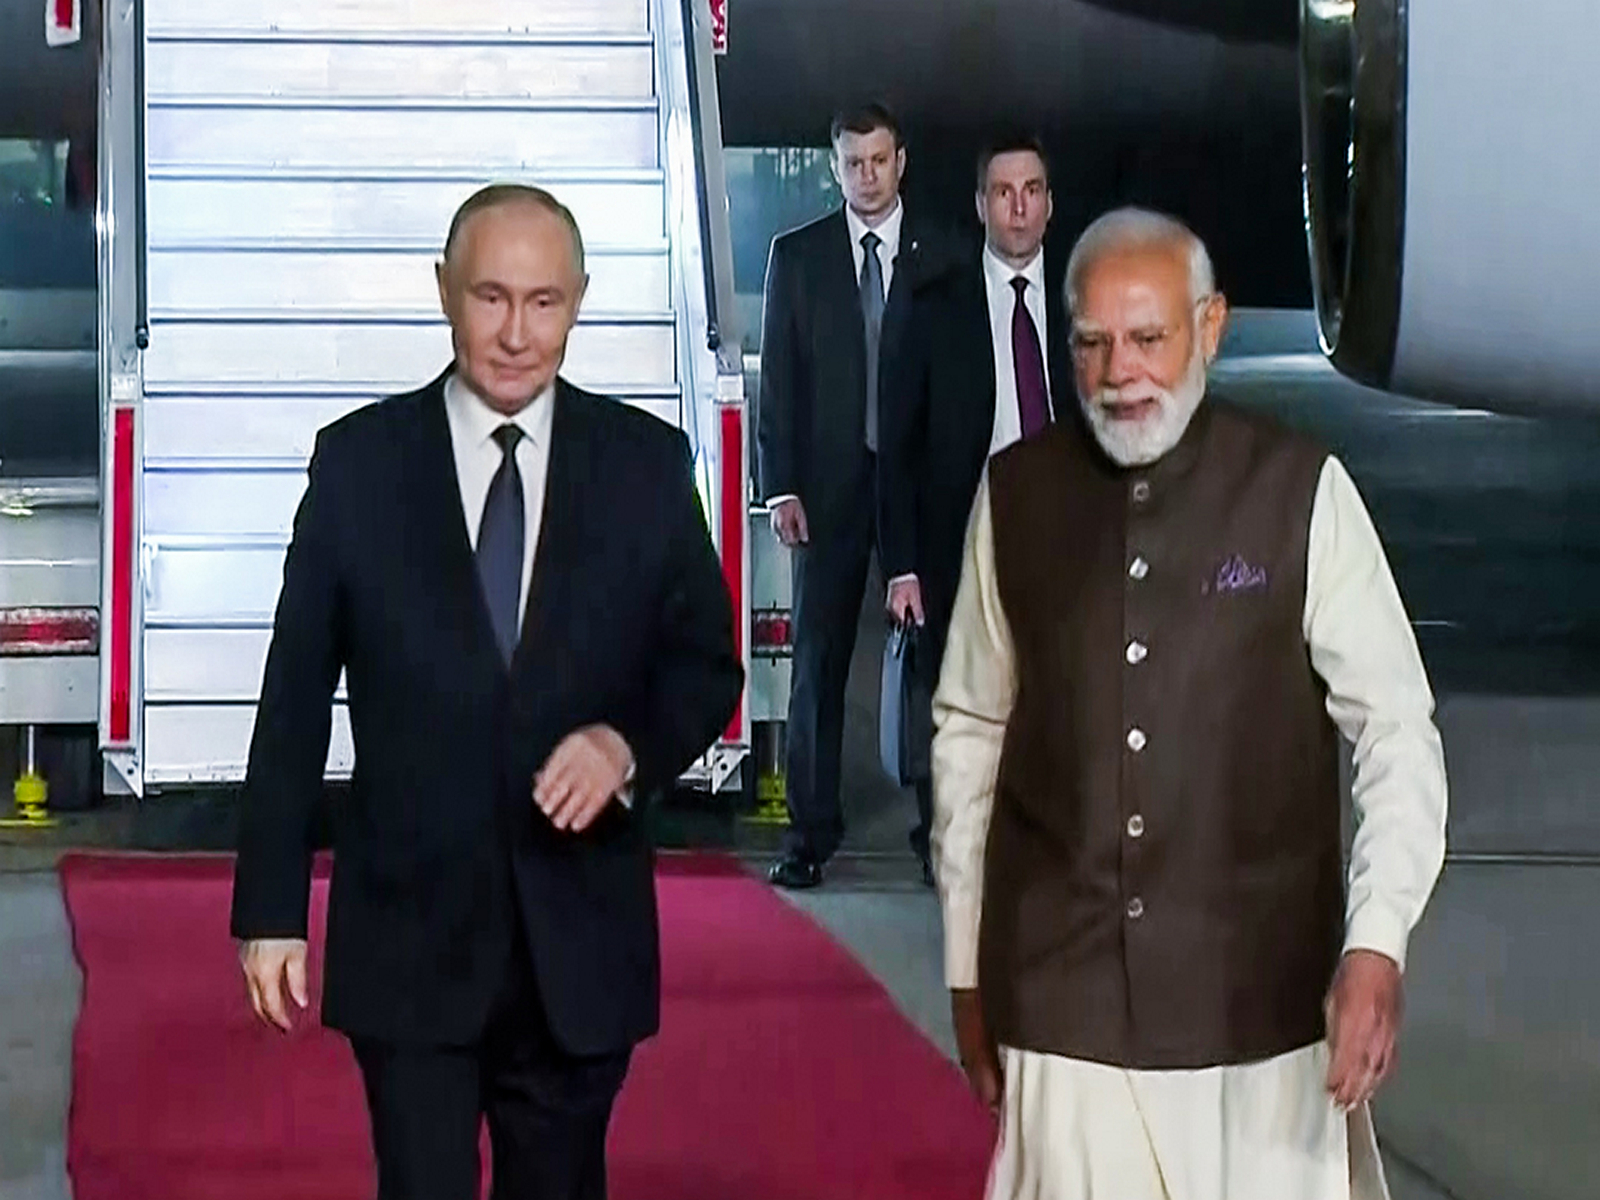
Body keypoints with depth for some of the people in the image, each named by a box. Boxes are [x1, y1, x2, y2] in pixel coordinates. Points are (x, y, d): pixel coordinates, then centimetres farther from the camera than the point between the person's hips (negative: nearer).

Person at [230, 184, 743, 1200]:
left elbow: (708, 667, 6)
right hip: (410, 936, -1)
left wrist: (629, 743, -16)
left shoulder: (647, 462, 0)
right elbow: (295, 697, 0)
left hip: (582, 937, 2)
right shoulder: (359, 460, -2)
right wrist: (272, 907, -1)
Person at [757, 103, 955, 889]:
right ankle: (811, 829, 8)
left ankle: (940, 824, 11)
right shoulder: (796, 256, 7)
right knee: (819, 657, 2)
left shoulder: (944, 257, 4)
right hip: (830, 486, 1)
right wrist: (781, 485, -4)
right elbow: (778, 379, 5)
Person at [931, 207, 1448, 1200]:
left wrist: (1377, 945, -17)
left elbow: (1396, 730, -5)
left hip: (1260, 1001, -1)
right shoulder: (1016, 494, 3)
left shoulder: (1301, 491, -5)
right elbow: (970, 732, 9)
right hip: (1061, 1000, 2)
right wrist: (966, 970, 11)